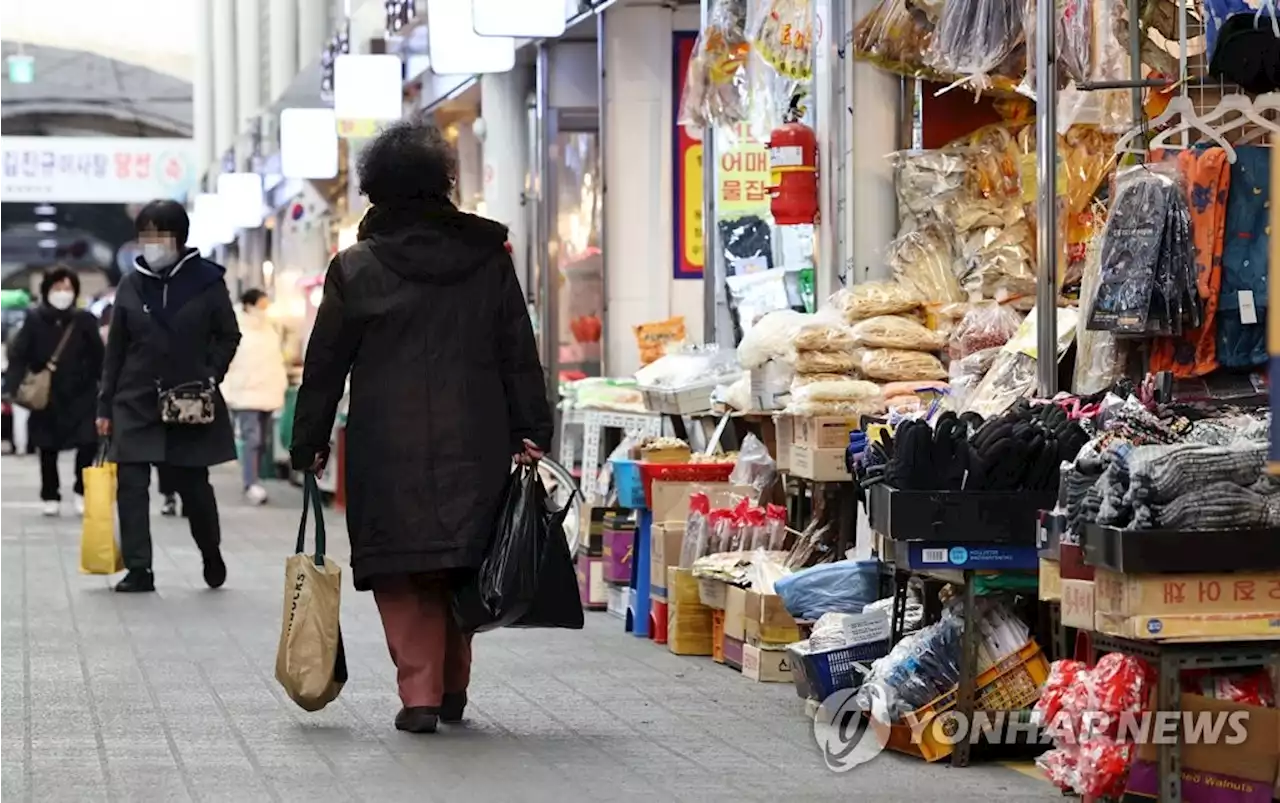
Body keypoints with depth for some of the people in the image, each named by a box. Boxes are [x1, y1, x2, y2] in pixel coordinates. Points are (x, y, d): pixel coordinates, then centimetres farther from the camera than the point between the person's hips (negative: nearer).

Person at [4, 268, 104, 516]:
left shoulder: (84, 321, -2)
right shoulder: (35, 321, -3)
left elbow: (98, 358, -1)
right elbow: (18, 356, -6)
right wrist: (15, 387, -19)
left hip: (81, 395, 0)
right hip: (46, 396, 0)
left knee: (88, 444, -9)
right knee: (48, 449, 9)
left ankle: (82, 492, 11)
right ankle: (51, 497, 24)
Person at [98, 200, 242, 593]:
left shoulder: (206, 280, -1)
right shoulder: (131, 284, 6)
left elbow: (228, 336, 6)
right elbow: (115, 350, 9)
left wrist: (211, 377, -8)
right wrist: (105, 406, 8)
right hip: (136, 401, 2)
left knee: (193, 485, 5)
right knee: (130, 484, -7)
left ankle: (211, 553, 31)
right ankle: (138, 569, -3)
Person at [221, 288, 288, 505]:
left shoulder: (271, 329, 14)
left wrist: (281, 386, 14)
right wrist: (227, 393, -11)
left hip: (267, 394, 7)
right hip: (245, 393, -7)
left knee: (262, 441, 8)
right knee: (251, 439, -15)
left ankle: (253, 482, 16)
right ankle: (251, 485, -18)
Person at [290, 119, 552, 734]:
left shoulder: (355, 268, -1)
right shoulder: (488, 256, 5)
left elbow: (325, 365, 1)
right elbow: (519, 355, 5)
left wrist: (309, 443, 8)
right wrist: (531, 431, 7)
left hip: (388, 449, -2)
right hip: (474, 444, 2)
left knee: (401, 571, 3)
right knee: (461, 561, 13)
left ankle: (420, 691, -5)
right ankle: (453, 687, 20)